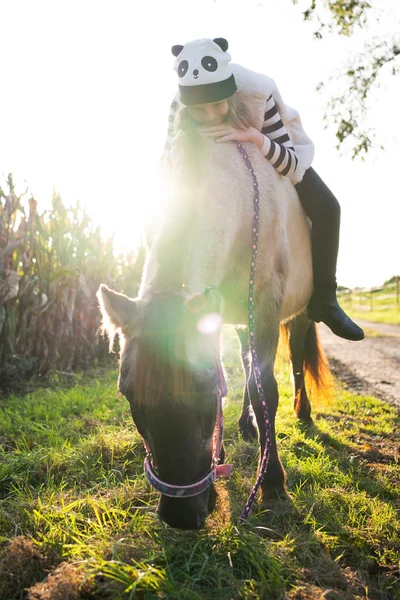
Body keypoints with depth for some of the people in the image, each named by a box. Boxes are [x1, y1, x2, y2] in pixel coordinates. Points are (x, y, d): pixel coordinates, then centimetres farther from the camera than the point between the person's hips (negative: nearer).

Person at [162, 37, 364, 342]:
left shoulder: (257, 92, -39)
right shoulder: (179, 107, -31)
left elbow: (291, 164, -38)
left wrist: (253, 136, -55)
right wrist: (180, 150, -44)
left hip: (270, 149, -2)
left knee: (326, 209, -22)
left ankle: (324, 303, -9)